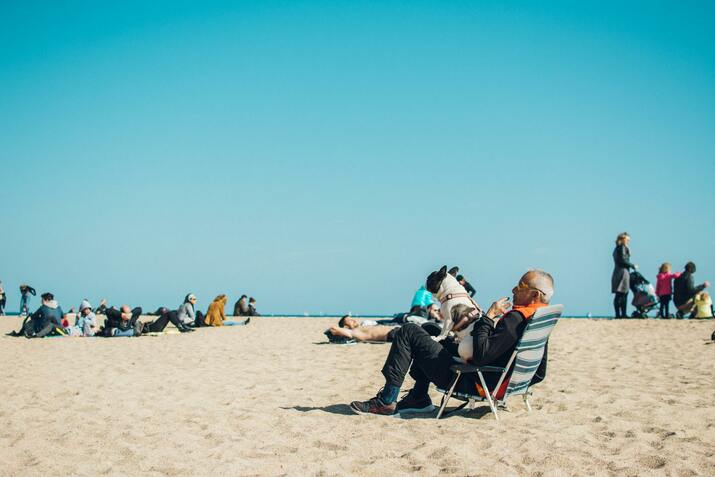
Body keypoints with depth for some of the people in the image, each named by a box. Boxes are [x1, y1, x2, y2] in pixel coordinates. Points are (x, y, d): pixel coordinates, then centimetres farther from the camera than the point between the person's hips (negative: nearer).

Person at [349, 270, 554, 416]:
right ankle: (418, 398, 25)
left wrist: (489, 316, -20)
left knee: (408, 332, -6)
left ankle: (387, 400, -4)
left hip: (470, 382, -10)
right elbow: (539, 374, 12)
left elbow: (480, 355, -29)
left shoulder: (516, 318, -24)